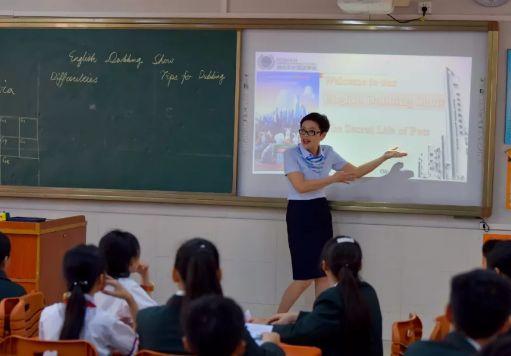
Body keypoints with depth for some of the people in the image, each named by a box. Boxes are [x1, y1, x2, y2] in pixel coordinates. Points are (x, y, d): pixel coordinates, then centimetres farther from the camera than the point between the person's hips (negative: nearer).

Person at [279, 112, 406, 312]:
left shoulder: (328, 153, 4)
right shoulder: (291, 154, -12)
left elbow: (356, 172, 12)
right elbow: (300, 186, -21)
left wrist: (385, 157, 9)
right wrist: (334, 178, -15)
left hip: (321, 212, 6)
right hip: (299, 213, -6)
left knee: (323, 273, 5)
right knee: (304, 277, -7)